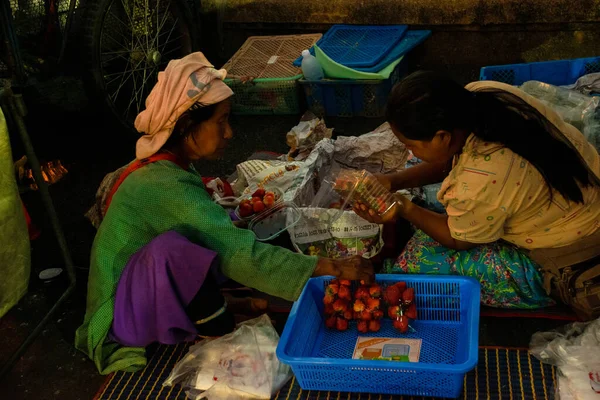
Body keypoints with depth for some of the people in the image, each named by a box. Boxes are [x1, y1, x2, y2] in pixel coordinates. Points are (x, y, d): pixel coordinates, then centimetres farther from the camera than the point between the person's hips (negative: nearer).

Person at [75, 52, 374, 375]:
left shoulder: (159, 167, 0)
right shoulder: (167, 187, -28)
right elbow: (242, 256, -31)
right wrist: (333, 268, -27)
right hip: (124, 320, -9)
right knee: (172, 248, -36)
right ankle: (226, 339, -13)